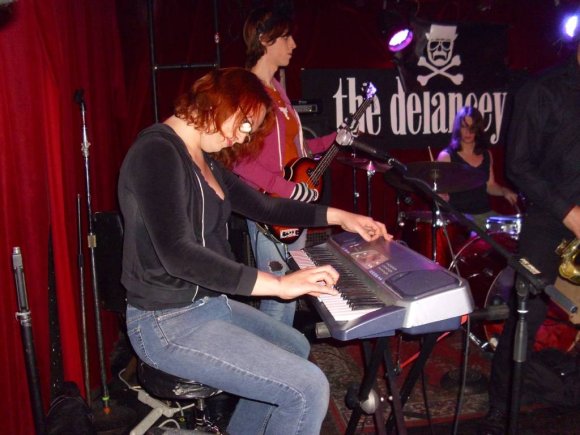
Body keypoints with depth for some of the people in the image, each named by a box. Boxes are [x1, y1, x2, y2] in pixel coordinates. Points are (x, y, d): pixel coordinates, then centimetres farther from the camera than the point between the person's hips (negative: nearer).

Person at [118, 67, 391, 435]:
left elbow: (263, 206, 20)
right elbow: (177, 254, -31)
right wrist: (279, 284, -31)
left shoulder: (203, 158, 10)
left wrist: (340, 216, 17)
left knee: (296, 347, 27)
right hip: (170, 322, -11)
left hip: (208, 303, 11)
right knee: (309, 387, -16)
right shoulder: (157, 152, -20)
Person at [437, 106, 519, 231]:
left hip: (485, 213, 6)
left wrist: (504, 191, 2)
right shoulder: (446, 156, -4)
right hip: (459, 214, -6)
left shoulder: (486, 155, 12)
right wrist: (442, 197, -25)